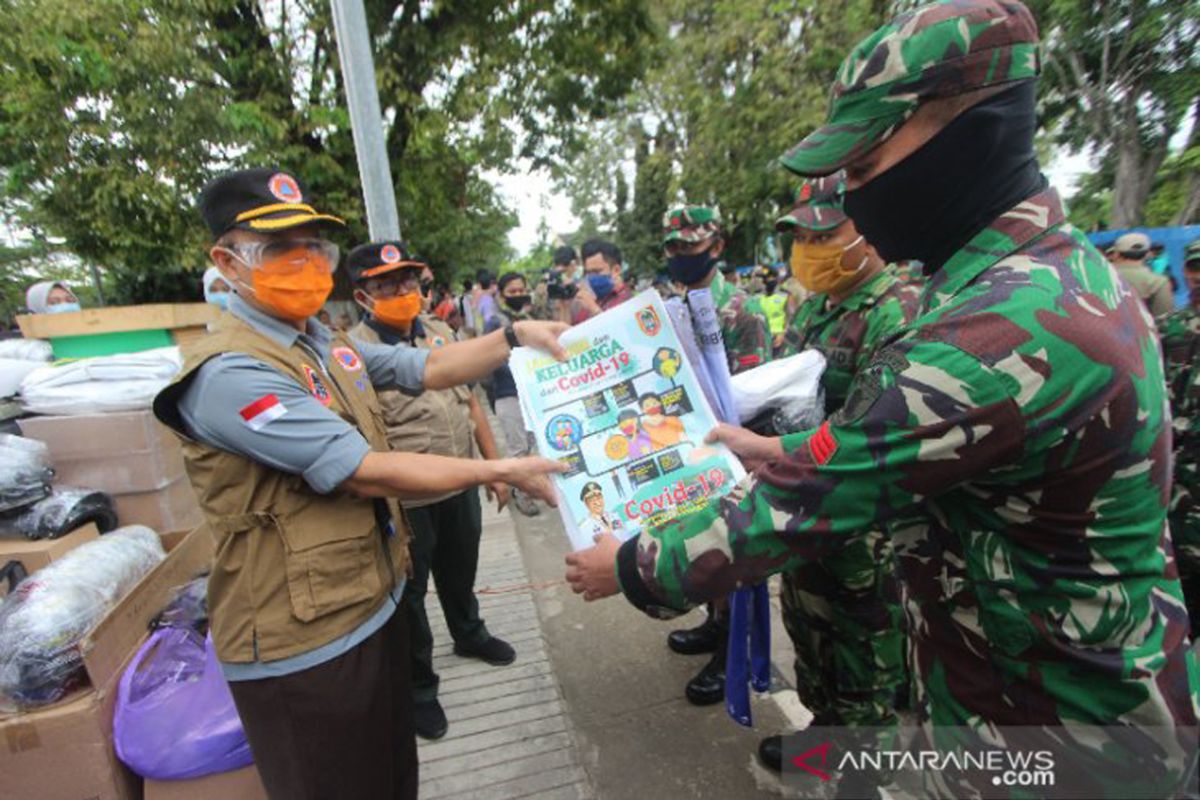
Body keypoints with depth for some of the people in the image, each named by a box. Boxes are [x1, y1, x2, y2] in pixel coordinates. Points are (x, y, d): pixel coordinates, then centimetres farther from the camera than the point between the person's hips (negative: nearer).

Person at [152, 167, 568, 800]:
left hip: (374, 605, 8)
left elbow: (428, 369, 6)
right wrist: (499, 471, -21)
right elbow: (364, 472, -27)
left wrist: (516, 336, -5)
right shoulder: (229, 373, -23)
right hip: (303, 645, -8)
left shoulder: (328, 344, 7)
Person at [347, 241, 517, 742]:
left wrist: (495, 467, 10)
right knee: (410, 592, 15)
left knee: (460, 572, 27)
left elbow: (471, 403, 10)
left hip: (461, 487, 6)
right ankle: (418, 686, 39)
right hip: (405, 502, -6)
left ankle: (469, 635, 55)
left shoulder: (440, 333, 4)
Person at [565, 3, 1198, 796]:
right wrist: (781, 449, 7)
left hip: (1051, 722, -8)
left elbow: (804, 504, -29)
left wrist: (632, 568, -16)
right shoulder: (1064, 269, 0)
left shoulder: (1003, 330, -32)